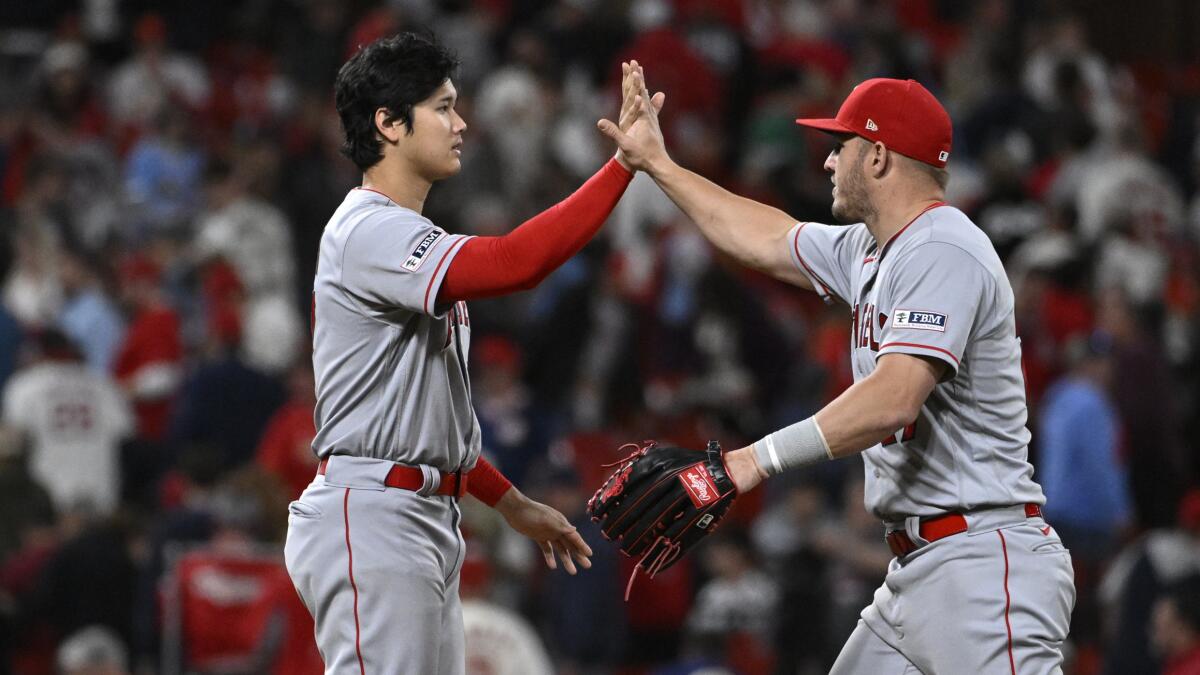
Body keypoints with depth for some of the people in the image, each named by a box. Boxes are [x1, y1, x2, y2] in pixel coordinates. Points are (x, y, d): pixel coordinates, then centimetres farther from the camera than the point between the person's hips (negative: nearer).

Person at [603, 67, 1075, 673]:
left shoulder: (943, 252, -14)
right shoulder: (871, 252, 17)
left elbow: (895, 397, -27)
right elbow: (768, 241, 35)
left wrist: (756, 460, -31)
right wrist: (657, 164, 37)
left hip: (980, 564, -10)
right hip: (914, 572, 10)